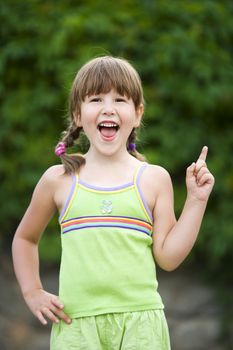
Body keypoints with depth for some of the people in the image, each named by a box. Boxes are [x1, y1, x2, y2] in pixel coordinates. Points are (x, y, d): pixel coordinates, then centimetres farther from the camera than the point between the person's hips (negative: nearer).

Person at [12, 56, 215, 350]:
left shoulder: (154, 179, 5)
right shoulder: (59, 180, 5)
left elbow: (167, 257, 1)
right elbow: (25, 238, 20)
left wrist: (196, 201, -2)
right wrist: (32, 293, 10)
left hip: (140, 322, 0)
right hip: (76, 323, 0)